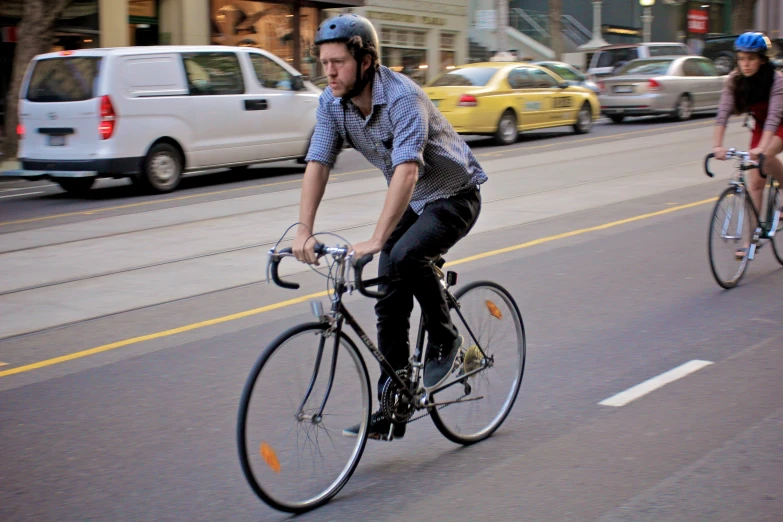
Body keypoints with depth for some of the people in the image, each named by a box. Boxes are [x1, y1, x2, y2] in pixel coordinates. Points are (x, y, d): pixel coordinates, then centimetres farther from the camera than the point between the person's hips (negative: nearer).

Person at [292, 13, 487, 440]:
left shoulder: (403, 97, -31)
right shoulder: (331, 103, -11)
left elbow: (407, 169, -42)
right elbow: (318, 164, -16)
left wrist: (376, 239, -51)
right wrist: (304, 231, -30)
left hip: (453, 197, -7)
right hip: (410, 199, 7)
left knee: (405, 256, -33)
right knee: (390, 304, 1)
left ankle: (444, 339, -7)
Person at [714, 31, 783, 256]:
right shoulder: (734, 80, -18)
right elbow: (723, 113, -26)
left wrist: (762, 148, -54)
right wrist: (717, 145, -41)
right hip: (760, 126, 4)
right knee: (754, 182, -4)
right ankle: (752, 239, 1)